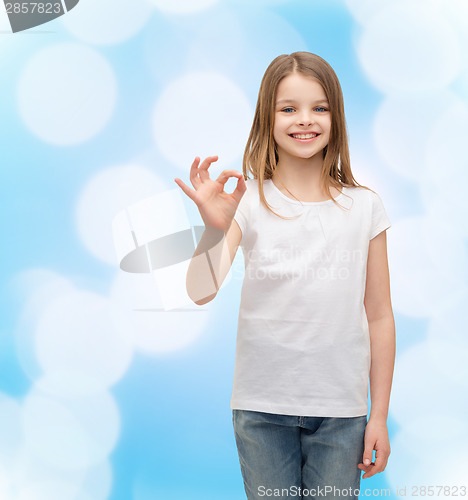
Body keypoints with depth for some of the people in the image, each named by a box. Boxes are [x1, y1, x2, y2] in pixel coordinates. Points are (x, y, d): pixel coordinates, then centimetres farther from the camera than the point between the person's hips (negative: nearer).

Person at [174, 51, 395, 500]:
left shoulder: (363, 207, 0)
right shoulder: (248, 202, -5)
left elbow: (379, 316, 4)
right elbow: (201, 292, -16)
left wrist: (380, 415, 4)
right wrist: (215, 227, -34)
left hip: (340, 410, 1)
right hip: (262, 407, -1)